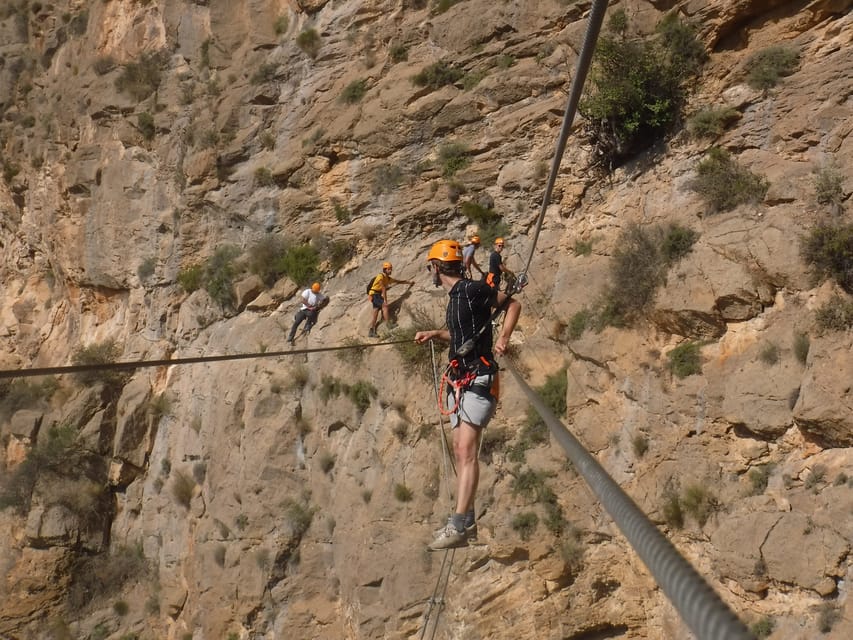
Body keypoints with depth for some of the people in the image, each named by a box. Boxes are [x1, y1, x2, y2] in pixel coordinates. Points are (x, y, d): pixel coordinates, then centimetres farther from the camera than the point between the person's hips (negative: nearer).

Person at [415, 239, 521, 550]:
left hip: (478, 379, -10)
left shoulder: (473, 289, -10)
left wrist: (503, 337, -13)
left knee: (466, 450, -17)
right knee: (460, 451, 10)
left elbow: (513, 304, -2)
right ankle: (466, 522, 15)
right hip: (460, 381, 10)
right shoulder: (455, 297, 16)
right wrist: (435, 333, 20)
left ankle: (458, 525, -24)